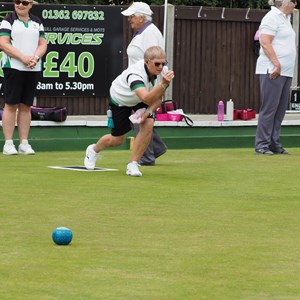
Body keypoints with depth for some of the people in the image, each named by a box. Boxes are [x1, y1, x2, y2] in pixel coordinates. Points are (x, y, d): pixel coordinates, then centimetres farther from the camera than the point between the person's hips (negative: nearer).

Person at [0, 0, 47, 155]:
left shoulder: (37, 22, 14)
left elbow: (43, 44, 11)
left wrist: (35, 57, -10)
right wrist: (23, 58, -18)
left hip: (33, 69, 4)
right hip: (13, 67, -4)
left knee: (26, 106, 5)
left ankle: (24, 143, 8)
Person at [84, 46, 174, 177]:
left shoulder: (161, 71, -25)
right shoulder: (135, 74, -46)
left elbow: (157, 98, -9)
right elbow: (146, 99, -62)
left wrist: (148, 112, -25)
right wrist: (163, 84, -74)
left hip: (139, 102, 5)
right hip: (120, 100, -5)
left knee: (148, 124, -22)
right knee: (118, 139, 8)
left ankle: (132, 165, -8)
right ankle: (93, 150, 44)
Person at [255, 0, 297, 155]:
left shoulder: (285, 18, 20)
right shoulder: (272, 18, -9)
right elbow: (265, 43, -17)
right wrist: (276, 64, -22)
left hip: (285, 72, 9)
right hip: (272, 71, -9)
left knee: (280, 109, 9)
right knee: (269, 107, -8)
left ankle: (274, 143, 13)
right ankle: (261, 145, -6)